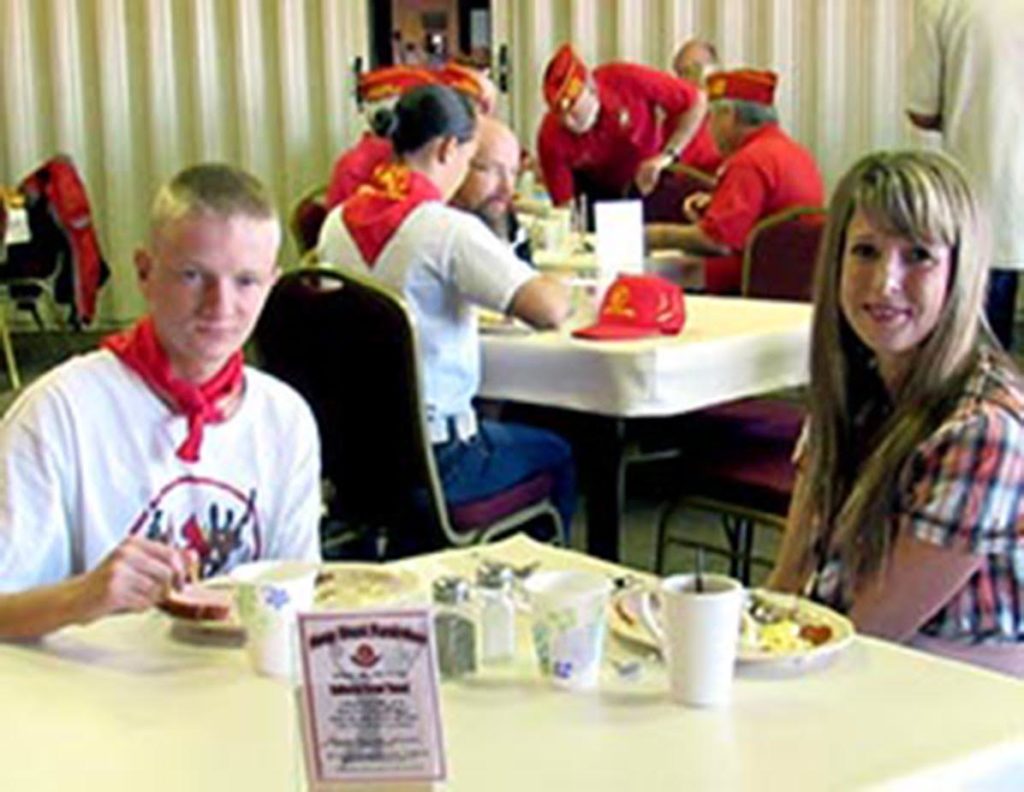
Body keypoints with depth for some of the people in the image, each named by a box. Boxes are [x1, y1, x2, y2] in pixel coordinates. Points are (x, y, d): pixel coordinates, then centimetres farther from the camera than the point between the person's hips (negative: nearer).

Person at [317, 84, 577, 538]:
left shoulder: (338, 223, 1)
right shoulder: (451, 231, -19)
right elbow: (548, 311, -27)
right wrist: (559, 288, -5)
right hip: (430, 459, -7)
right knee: (556, 456, 22)